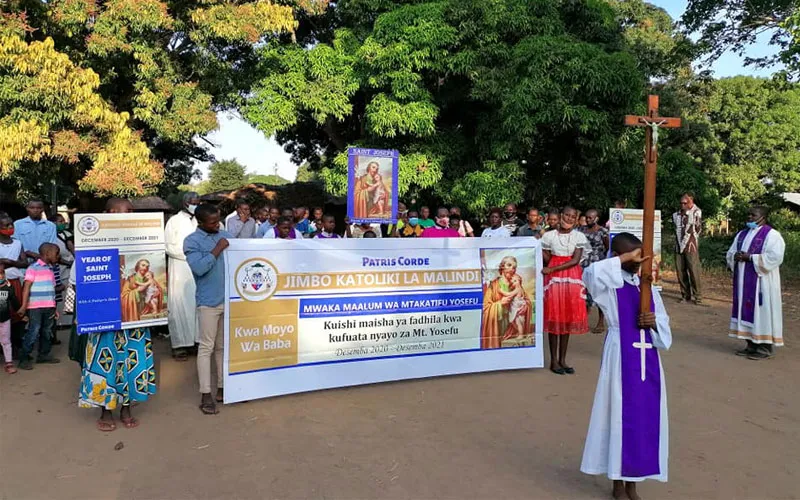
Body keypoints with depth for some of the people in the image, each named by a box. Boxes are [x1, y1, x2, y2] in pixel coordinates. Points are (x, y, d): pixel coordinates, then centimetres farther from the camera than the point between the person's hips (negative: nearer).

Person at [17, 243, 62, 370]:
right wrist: (24, 305, -17)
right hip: (35, 307, -7)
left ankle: (44, 354, 26)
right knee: (33, 332, -6)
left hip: (49, 307, 7)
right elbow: (26, 288, -13)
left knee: (47, 332, 14)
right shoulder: (33, 268, -8)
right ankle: (24, 358, 3)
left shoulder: (50, 269, 14)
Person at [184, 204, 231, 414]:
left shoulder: (225, 236, 11)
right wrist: (217, 250, -15)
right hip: (209, 302, -5)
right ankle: (206, 395, 6)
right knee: (207, 347, -1)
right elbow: (199, 267, -19)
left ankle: (223, 387, 23)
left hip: (230, 299, 5)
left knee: (225, 346, 13)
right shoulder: (192, 241, -5)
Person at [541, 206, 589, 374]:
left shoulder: (579, 237, 2)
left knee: (568, 317, 5)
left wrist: (552, 269, -14)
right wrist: (539, 248, -12)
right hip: (553, 279, -1)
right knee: (554, 317, 0)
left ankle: (562, 359, 15)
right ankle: (554, 360, 8)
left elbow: (576, 260, -8)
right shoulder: (549, 236, 1)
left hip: (572, 278, 1)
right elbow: (547, 260, 3)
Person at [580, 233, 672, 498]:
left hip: (647, 358, 5)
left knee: (645, 416, 10)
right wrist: (624, 259, -22)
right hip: (621, 358, -5)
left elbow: (664, 323, 14)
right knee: (620, 416, 3)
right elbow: (590, 273, -30)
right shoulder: (609, 285, -6)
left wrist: (654, 322, -9)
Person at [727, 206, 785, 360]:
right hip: (744, 281, 7)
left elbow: (774, 257, -19)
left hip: (761, 282, -7)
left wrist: (750, 257, -19)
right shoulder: (742, 234, 14)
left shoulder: (771, 235, -8)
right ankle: (752, 344, 16)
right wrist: (736, 256, -8)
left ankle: (765, 347, 3)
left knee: (762, 311, -4)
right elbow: (730, 253, 15)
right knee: (747, 309, 8)